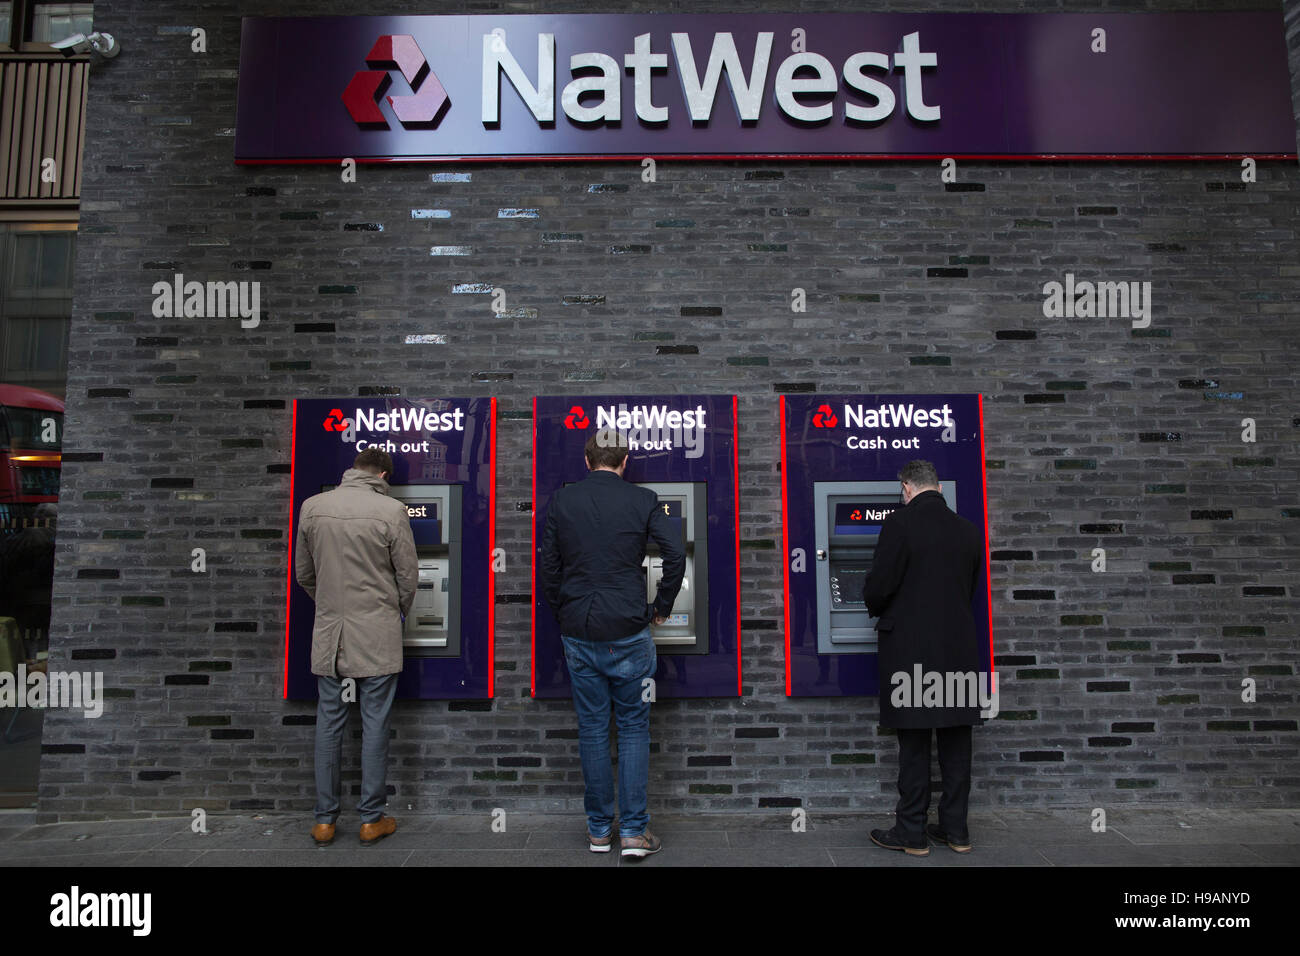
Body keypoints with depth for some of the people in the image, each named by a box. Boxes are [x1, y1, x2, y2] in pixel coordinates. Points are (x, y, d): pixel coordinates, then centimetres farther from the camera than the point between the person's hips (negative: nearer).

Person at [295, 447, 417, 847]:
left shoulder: (312, 507, 0)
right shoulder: (391, 510, -11)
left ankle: (324, 820, 22)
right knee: (375, 726, 6)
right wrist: (399, 612, 14)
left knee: (328, 724, 13)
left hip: (329, 633, 3)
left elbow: (303, 573, 9)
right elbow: (408, 575, -5)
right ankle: (371, 820, 16)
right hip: (377, 635, -3)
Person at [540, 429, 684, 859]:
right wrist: (661, 608, 3)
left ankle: (598, 830, 22)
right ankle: (633, 831, 13)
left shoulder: (562, 501, 4)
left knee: (592, 729, 11)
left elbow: (548, 565, 5)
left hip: (579, 634, 2)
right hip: (628, 633, -2)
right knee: (633, 728, 10)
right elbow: (675, 554, -9)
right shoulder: (643, 500, -2)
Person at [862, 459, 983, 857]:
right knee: (955, 742, 13)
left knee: (914, 743, 3)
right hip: (958, 649, 5)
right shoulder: (968, 530, 6)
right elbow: (969, 589, 15)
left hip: (911, 648, -5)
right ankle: (955, 828, 22)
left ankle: (912, 831, 13)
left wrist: (877, 608, 8)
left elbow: (879, 585, -13)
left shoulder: (901, 524, -13)